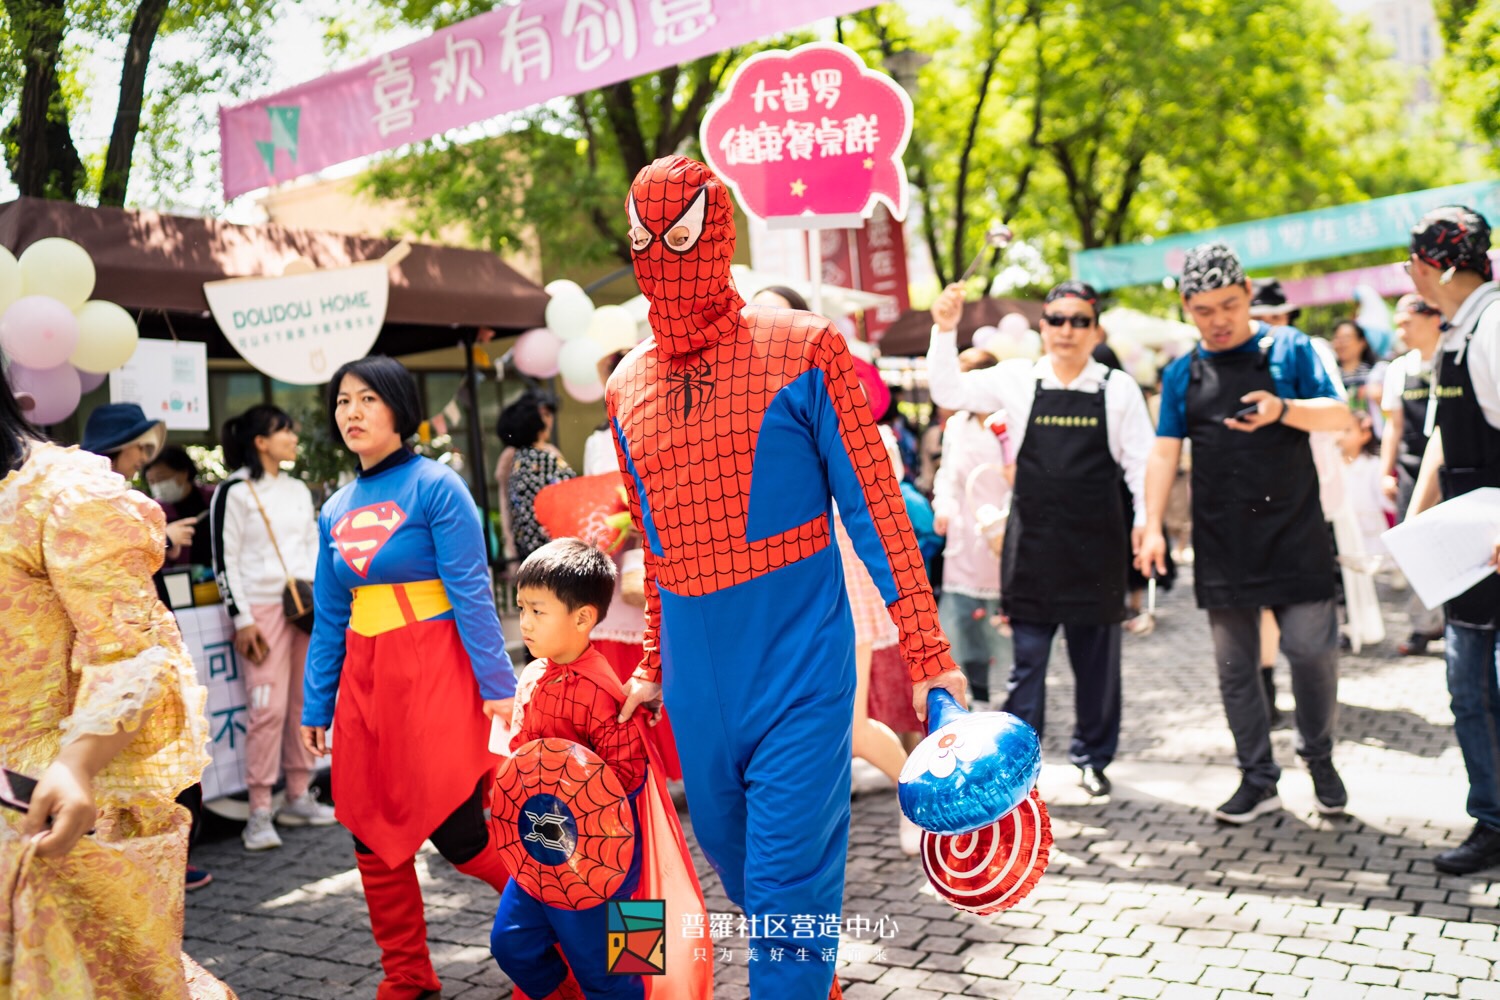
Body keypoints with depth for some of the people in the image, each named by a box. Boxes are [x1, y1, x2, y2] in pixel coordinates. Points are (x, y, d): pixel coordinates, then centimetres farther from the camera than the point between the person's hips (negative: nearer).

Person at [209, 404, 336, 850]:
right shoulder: (234, 491, -4)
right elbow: (224, 561, -5)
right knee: (269, 708, -11)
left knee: (307, 702, 6)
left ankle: (299, 797, 17)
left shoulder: (298, 489, 15)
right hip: (264, 608, -6)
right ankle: (259, 813, -4)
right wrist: (241, 620, -10)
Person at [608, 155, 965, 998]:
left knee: (789, 882, -4)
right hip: (697, 683, 6)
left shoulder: (800, 351, -6)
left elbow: (874, 504, -7)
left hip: (798, 667, -5)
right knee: (735, 864, 19)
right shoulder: (629, 388, 9)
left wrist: (927, 652, -10)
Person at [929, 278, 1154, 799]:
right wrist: (945, 330, -9)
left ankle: (1092, 757, 27)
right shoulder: (1017, 379, 2)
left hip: (1097, 545, 0)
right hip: (1032, 542, 0)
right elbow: (948, 390, 2)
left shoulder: (1118, 388, 1)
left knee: (1096, 659, 11)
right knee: (1027, 657, 5)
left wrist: (1145, 522, -6)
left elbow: (1141, 461, 3)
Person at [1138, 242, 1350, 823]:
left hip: (1293, 533, -2)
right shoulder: (1182, 373, 8)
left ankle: (1319, 757, 21)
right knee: (1235, 665, 6)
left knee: (1312, 649, -5)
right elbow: (1164, 453, 7)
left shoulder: (1288, 348, 2)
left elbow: (1339, 416, -2)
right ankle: (1258, 780, 18)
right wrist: (1152, 527, -2)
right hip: (1221, 545, 2)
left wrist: (1283, 409, -21)